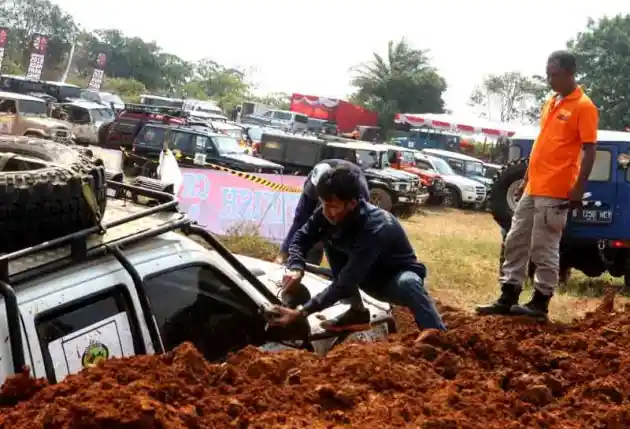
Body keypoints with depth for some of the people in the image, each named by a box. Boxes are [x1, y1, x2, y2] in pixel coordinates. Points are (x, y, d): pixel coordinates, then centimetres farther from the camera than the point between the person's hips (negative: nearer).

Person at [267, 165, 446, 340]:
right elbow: (301, 238, -5)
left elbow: (345, 283, -41)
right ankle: (357, 312, -8)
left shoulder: (374, 229, -37)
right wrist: (296, 268, -27)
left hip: (396, 279, -7)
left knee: (407, 282, -41)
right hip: (368, 278, 7)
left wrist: (301, 312, -44)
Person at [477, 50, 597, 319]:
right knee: (515, 242, 10)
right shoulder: (551, 103, 15)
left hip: (555, 192, -9)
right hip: (533, 188, 9)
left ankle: (540, 304, 9)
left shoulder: (584, 107, -9)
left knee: (544, 249, -2)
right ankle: (507, 299, 17)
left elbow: (589, 151, -13)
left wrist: (578, 189, -19)